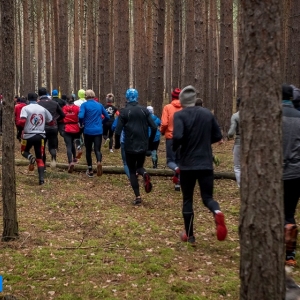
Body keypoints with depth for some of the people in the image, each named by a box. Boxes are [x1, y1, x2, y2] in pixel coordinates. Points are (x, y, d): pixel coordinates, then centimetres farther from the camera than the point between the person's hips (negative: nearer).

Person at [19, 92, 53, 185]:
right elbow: (51, 121, 11)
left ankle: (30, 157, -10)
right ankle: (41, 179, -2)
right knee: (40, 158, 10)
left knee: (24, 151, 24)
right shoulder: (43, 109, 4)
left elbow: (22, 121, -20)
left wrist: (22, 127, 2)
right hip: (40, 135, 2)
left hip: (28, 135, -2)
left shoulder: (25, 108, -7)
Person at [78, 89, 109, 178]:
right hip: (98, 131, 2)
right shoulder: (99, 105, 8)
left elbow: (80, 116, -19)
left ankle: (90, 170, 20)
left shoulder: (84, 105, -4)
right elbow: (107, 117, 13)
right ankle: (99, 162, -35)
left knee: (88, 150, 14)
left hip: (88, 131, -2)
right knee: (97, 149, -2)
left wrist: (81, 124, 0)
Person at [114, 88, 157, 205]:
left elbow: (118, 131, -12)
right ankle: (144, 174, -13)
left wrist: (117, 144, 5)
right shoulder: (144, 110, 3)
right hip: (143, 145, 3)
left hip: (130, 146, -3)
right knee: (139, 166, 23)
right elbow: (154, 127, -1)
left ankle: (138, 197, 0)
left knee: (132, 171, 9)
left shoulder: (124, 112, -5)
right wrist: (149, 142, 12)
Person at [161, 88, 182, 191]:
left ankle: (176, 169, -27)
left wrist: (162, 131, 9)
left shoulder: (167, 107, -6)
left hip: (170, 137, -2)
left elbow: (164, 123, -12)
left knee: (170, 160, 7)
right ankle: (178, 184, 11)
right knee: (179, 160, 14)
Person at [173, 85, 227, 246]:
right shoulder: (207, 113, 5)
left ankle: (189, 235, 19)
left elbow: (178, 136, -23)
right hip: (206, 164, 3)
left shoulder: (180, 115, -8)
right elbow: (218, 136, 9)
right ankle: (217, 213, -25)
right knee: (207, 197, 10)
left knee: (187, 200, 12)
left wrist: (175, 147, -2)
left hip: (188, 164, -2)